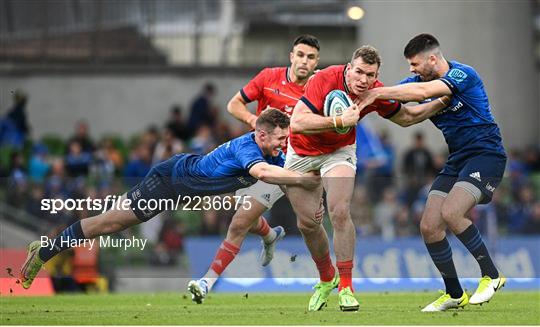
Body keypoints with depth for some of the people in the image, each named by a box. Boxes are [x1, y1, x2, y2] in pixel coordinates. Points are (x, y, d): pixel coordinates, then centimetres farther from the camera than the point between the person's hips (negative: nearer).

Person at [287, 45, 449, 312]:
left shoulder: (376, 94, -17)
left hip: (338, 151, 1)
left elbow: (408, 116, 3)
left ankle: (346, 286, -14)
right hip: (301, 152, -1)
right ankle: (326, 278, 26)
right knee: (307, 222, 2)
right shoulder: (325, 80, -31)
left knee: (339, 212, -21)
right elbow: (297, 122, -39)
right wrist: (340, 121, -45)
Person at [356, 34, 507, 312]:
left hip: (485, 154, -8)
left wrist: (376, 93, -28)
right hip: (456, 160, 8)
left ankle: (491, 275, -11)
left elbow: (423, 91, -32)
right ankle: (454, 295, 13)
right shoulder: (419, 80, 7)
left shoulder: (463, 74, -17)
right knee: (429, 227, -2)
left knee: (450, 213, -27)